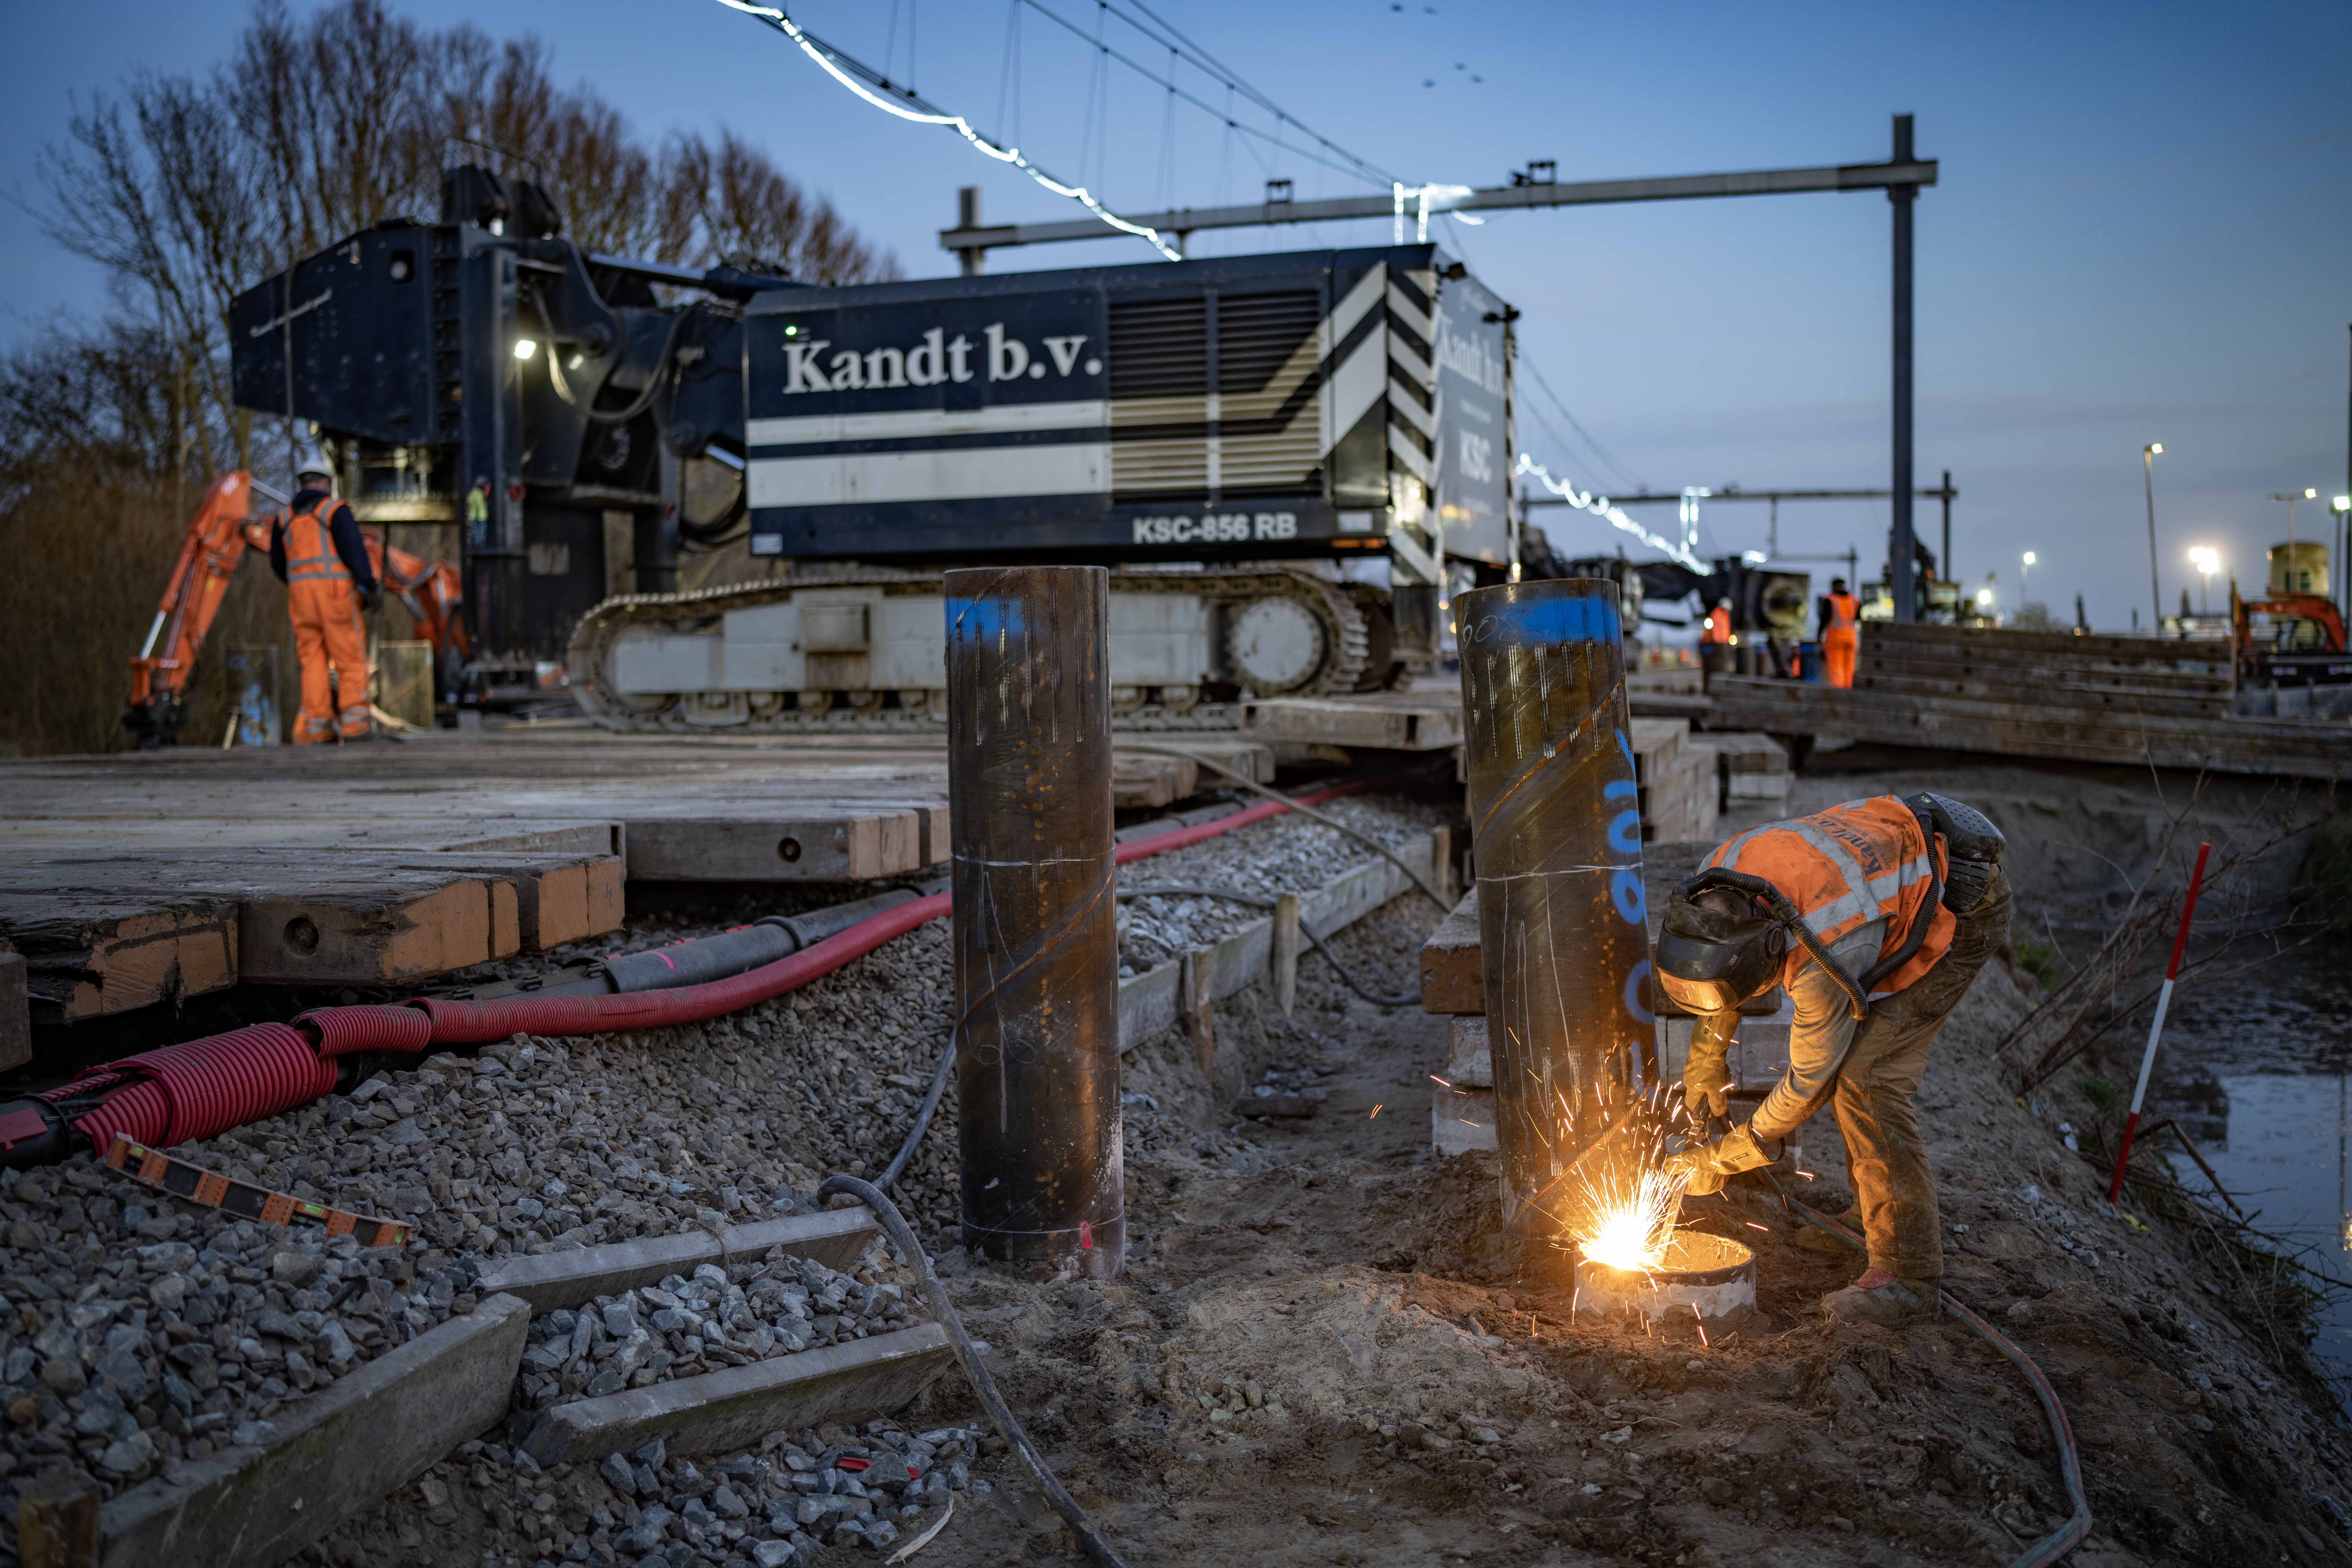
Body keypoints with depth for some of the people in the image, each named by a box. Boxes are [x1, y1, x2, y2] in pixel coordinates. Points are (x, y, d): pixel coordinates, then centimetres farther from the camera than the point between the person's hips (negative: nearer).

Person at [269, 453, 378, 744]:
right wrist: (368, 587, -7)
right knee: (350, 657, -1)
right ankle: (353, 722, -7)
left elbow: (278, 563, 18)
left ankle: (316, 725, 1)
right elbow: (354, 550, -12)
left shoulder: (284, 519, 12)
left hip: (300, 591, 5)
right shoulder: (336, 511, -3)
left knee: (313, 659, 7)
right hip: (336, 589, -5)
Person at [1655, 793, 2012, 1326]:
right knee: (1846, 1054, 13)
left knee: (1866, 1076, -16)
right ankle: (1882, 1215, 30)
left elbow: (1810, 1082, -23)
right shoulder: (1716, 883, -19)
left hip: (1963, 911, -9)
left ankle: (1909, 1272, -10)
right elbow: (1717, 969, 7)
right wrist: (1705, 1058, 15)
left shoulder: (1825, 962, -39)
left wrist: (1725, 1158, -12)